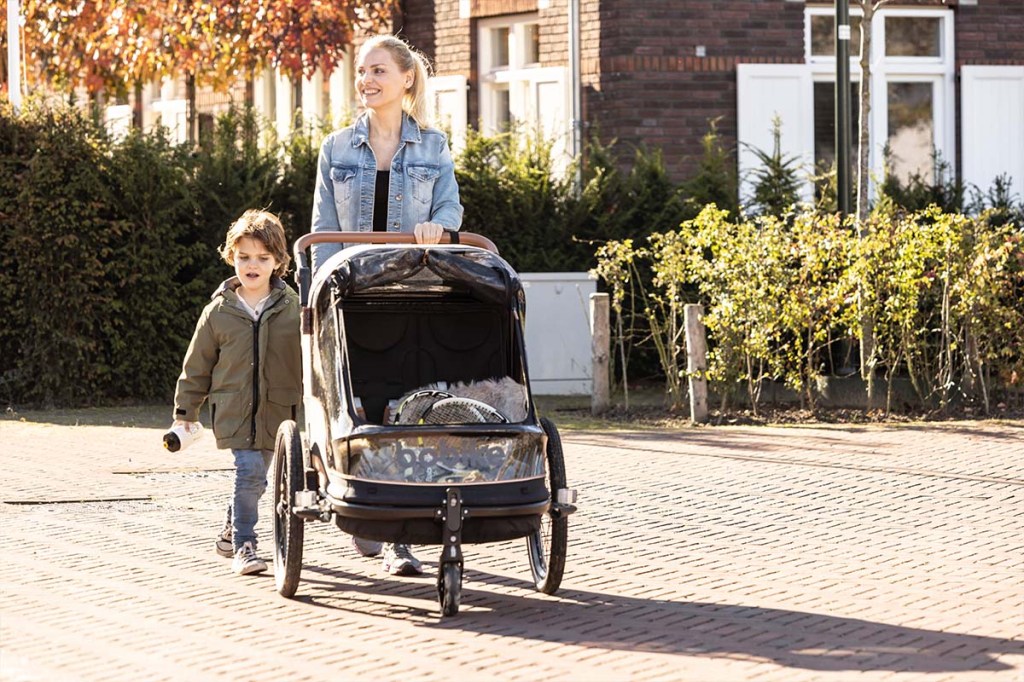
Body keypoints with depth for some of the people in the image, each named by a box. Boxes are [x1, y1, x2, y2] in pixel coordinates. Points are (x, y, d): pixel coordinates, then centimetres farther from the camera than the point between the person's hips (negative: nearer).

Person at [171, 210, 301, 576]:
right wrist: (184, 413, 8)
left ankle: (235, 530, 33)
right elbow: (197, 366, 8)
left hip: (280, 410, 1)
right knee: (249, 473, -13)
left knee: (255, 478, 10)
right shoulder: (219, 312, 1)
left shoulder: (294, 308, 0)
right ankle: (244, 546, -4)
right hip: (234, 412, -1)